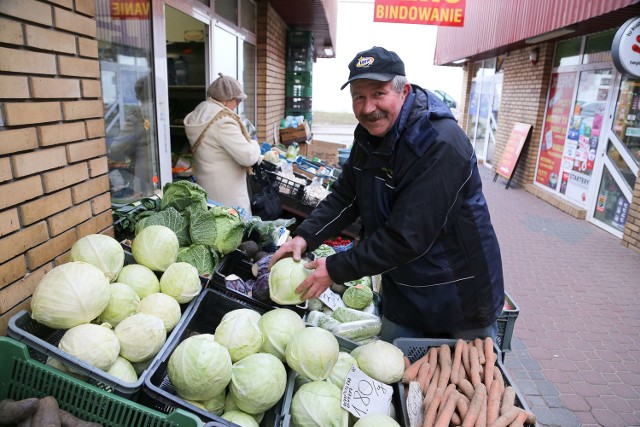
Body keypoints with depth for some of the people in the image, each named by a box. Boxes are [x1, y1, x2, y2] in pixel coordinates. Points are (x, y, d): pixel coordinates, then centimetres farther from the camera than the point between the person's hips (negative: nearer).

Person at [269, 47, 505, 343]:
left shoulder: (440, 146, -30)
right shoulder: (369, 134, -2)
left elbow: (406, 238, -31)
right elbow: (345, 196, 2)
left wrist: (336, 269, -25)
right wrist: (305, 236, -13)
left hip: (462, 300, -6)